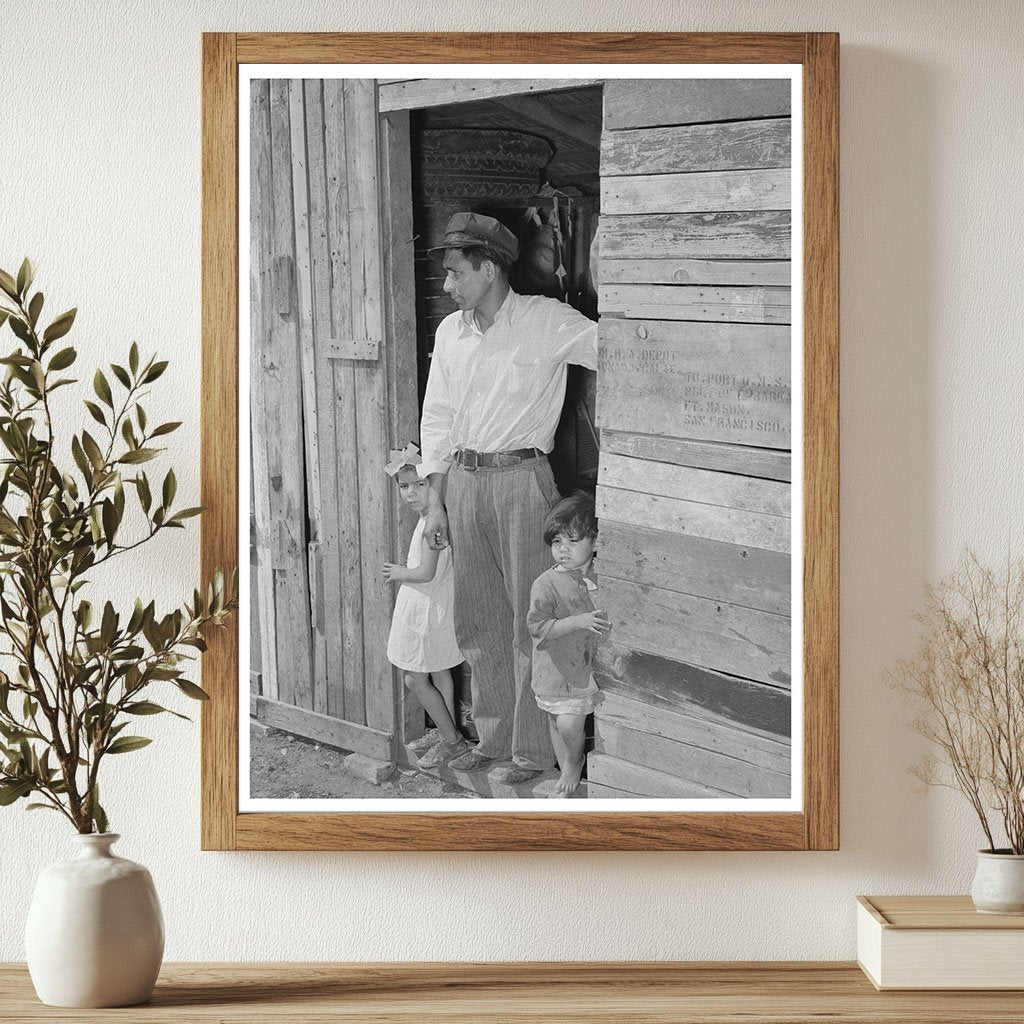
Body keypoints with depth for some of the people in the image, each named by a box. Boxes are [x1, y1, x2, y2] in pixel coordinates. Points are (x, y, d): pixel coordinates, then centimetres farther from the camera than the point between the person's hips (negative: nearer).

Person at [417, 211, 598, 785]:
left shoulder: (547, 321, -6)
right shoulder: (450, 332, 11)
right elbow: (437, 421, 14)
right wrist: (437, 502, 11)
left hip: (521, 479, -6)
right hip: (463, 480, 6)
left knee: (531, 619, -1)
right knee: (479, 619, 12)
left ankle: (535, 749, 7)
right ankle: (494, 738, 24)